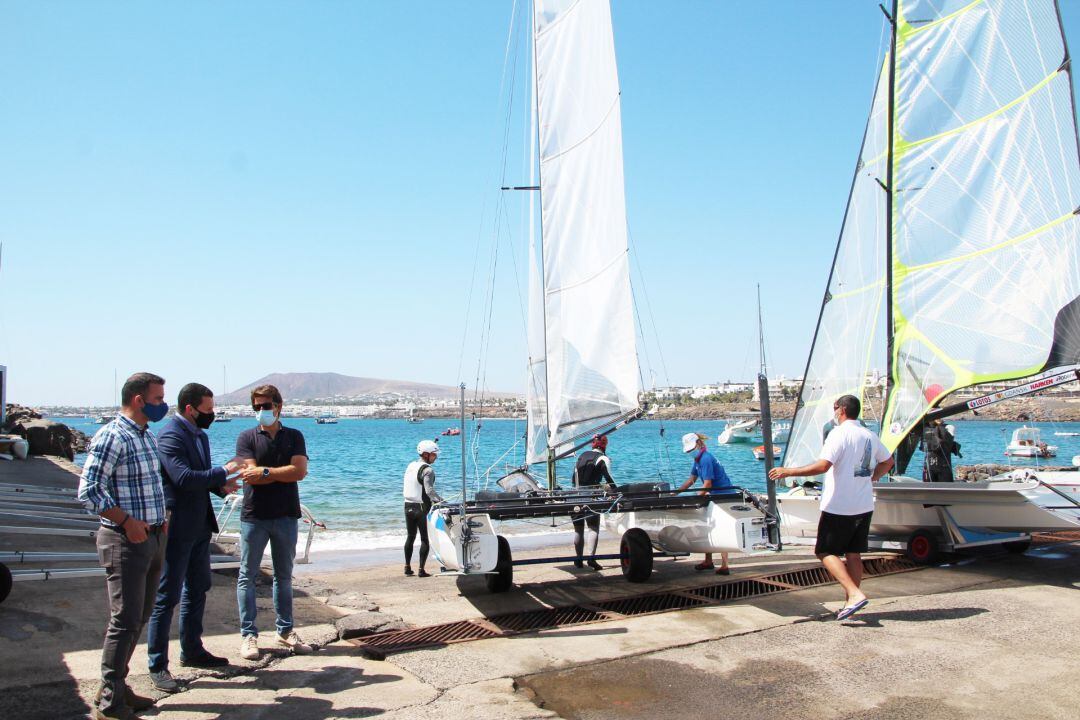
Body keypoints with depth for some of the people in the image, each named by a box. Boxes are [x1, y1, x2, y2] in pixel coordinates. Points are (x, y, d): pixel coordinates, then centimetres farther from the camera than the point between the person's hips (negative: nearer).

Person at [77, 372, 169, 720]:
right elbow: (89, 491, -20)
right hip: (125, 539, -9)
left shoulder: (148, 435, 13)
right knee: (125, 619, -5)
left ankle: (118, 686, 28)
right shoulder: (112, 437, -16)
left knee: (139, 617, 15)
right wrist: (127, 521, -18)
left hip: (152, 536, 9)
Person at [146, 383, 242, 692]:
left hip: (199, 527, 10)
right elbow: (183, 478, -29)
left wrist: (220, 486, 1)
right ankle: (158, 665, 6)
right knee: (167, 596, -2)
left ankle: (192, 650, 32)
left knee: (197, 590, 18)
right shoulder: (170, 436, -18)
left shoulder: (200, 435, 12)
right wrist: (222, 472, -21)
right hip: (177, 528, -10)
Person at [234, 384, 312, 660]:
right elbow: (251, 474, -12)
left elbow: (300, 471, -10)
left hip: (286, 516, 2)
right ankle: (248, 635, 10)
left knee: (284, 576, 11)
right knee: (247, 576, 2)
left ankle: (285, 631, 20)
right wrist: (282, 473, -9)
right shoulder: (247, 437, 1)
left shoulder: (294, 437, 5)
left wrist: (264, 472, -12)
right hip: (254, 516, -2)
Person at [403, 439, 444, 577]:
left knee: (410, 537, 17)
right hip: (422, 508, -7)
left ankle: (407, 567, 22)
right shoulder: (428, 470, -15)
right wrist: (441, 500, -16)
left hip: (408, 506, 7)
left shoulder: (410, 466, 10)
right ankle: (421, 570, 0)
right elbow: (429, 490, -25)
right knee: (425, 539, 1)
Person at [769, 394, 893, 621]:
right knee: (853, 554, 13)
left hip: (839, 506, -7)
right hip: (864, 506, 7)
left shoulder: (839, 434, -14)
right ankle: (851, 603, 15)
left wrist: (788, 471, -19)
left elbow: (823, 466, -24)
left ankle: (854, 594, -13)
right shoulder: (870, 436, 10)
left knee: (825, 551, 0)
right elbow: (888, 462, 24)